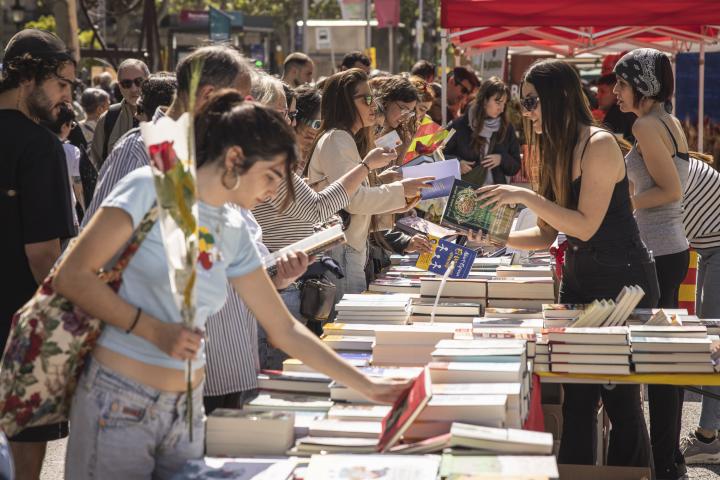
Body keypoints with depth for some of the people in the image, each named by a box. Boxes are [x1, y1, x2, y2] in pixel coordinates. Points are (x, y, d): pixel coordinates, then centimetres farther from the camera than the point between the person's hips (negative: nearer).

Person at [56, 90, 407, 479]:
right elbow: (72, 275, -13)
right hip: (120, 401, -6)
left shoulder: (233, 232, 10)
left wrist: (367, 387, 13)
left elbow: (284, 329, 14)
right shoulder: (153, 188, -9)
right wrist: (154, 331, -18)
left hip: (186, 406, 6)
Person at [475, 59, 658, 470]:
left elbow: (586, 226, -22)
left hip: (623, 281, -8)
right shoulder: (557, 151, 8)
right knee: (577, 398, 7)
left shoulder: (599, 145, -16)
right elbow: (546, 235, 10)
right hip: (579, 278, 8)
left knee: (621, 398, -1)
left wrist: (525, 196, -23)